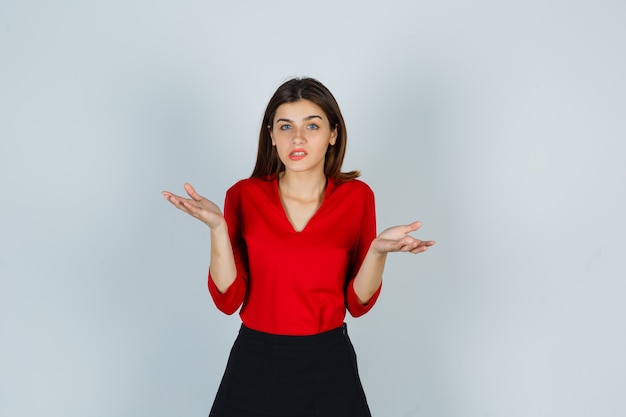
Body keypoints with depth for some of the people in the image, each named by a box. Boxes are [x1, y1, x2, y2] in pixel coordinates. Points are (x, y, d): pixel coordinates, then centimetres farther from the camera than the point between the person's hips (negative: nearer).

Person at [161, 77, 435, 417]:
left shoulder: (356, 197, -5)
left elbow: (358, 303, -3)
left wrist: (379, 250, -20)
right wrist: (217, 227, -21)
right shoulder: (243, 196, -6)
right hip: (255, 364, 0)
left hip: (329, 366, 0)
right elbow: (228, 299, -9)